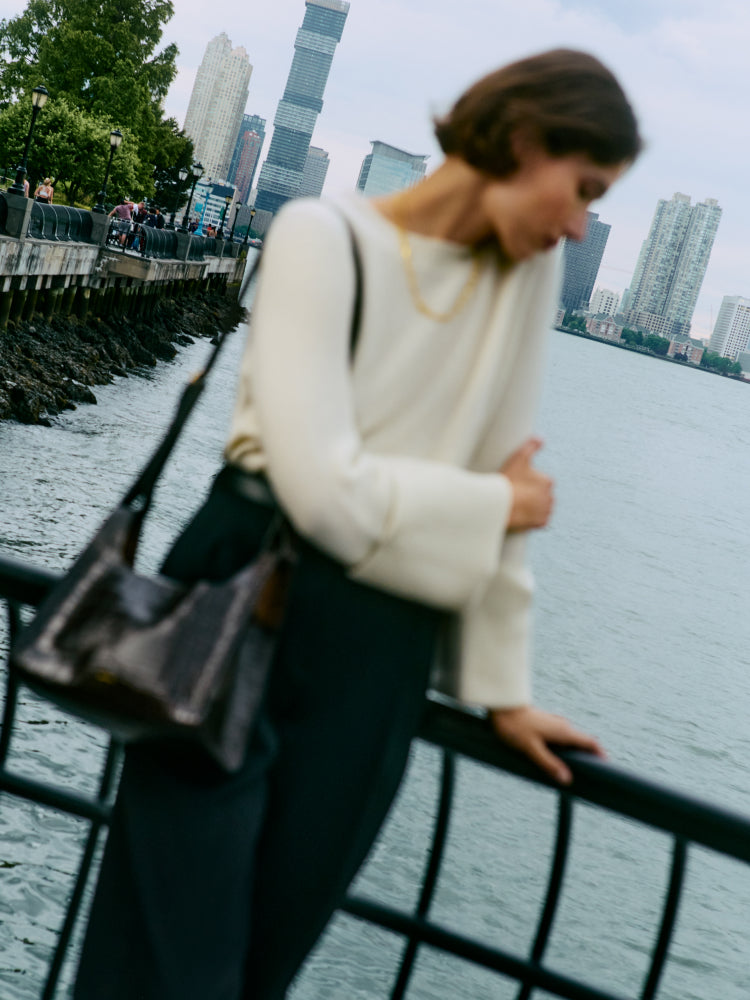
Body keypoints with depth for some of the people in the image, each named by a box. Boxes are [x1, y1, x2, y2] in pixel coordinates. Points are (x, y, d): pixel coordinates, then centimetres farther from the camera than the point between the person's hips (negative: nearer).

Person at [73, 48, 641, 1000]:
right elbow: (325, 487, -18)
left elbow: (504, 478, 9)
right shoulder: (323, 237, -10)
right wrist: (495, 504, -4)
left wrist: (500, 686, 11)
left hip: (379, 660, 4)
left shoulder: (529, 270, 5)